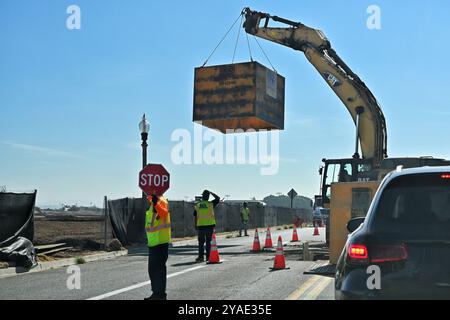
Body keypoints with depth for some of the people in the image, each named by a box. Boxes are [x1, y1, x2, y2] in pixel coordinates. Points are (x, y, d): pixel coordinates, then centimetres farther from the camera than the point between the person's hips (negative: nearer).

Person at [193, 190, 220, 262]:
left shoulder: (197, 205, 4)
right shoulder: (211, 204, -4)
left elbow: (195, 217, 9)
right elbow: (218, 198, 8)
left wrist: (196, 226, 17)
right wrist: (211, 192, 14)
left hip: (200, 226, 1)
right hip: (210, 225, -1)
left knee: (201, 242, 9)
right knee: (208, 242, 6)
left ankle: (201, 257, 6)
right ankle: (208, 257, 7)